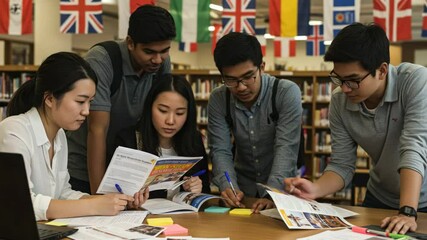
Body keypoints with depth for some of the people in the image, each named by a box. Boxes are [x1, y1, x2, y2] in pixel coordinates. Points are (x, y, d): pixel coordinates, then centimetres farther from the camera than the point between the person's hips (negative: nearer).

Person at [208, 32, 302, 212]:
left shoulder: (287, 93, -15)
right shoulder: (218, 100, -6)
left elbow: (286, 148, -20)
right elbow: (220, 151, -7)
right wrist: (229, 186, -25)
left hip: (281, 189, -2)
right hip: (242, 189, 3)